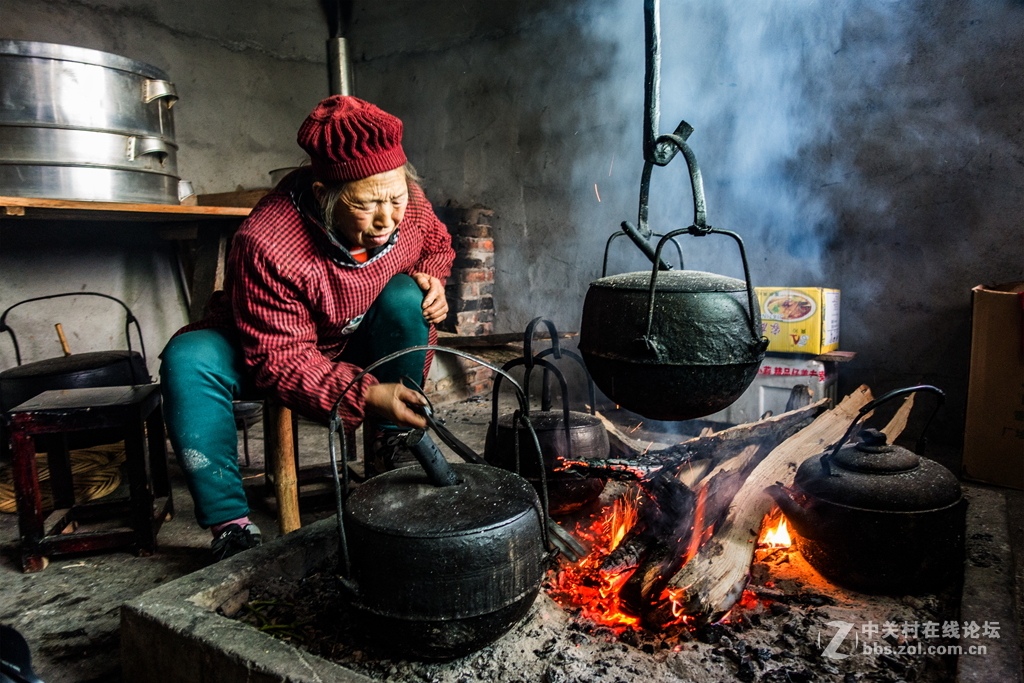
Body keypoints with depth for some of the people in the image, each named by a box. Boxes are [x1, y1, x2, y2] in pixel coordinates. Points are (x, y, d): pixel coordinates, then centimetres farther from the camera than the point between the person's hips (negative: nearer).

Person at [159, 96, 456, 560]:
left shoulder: (407, 202, -19)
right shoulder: (265, 247, -36)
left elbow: (437, 244, 6)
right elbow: (281, 360, -31)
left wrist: (430, 277, -18)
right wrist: (366, 394, -44)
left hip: (359, 346, 3)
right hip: (269, 350, -3)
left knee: (405, 297, -26)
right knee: (187, 360, -30)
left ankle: (392, 444, -12)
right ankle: (230, 524, -23)